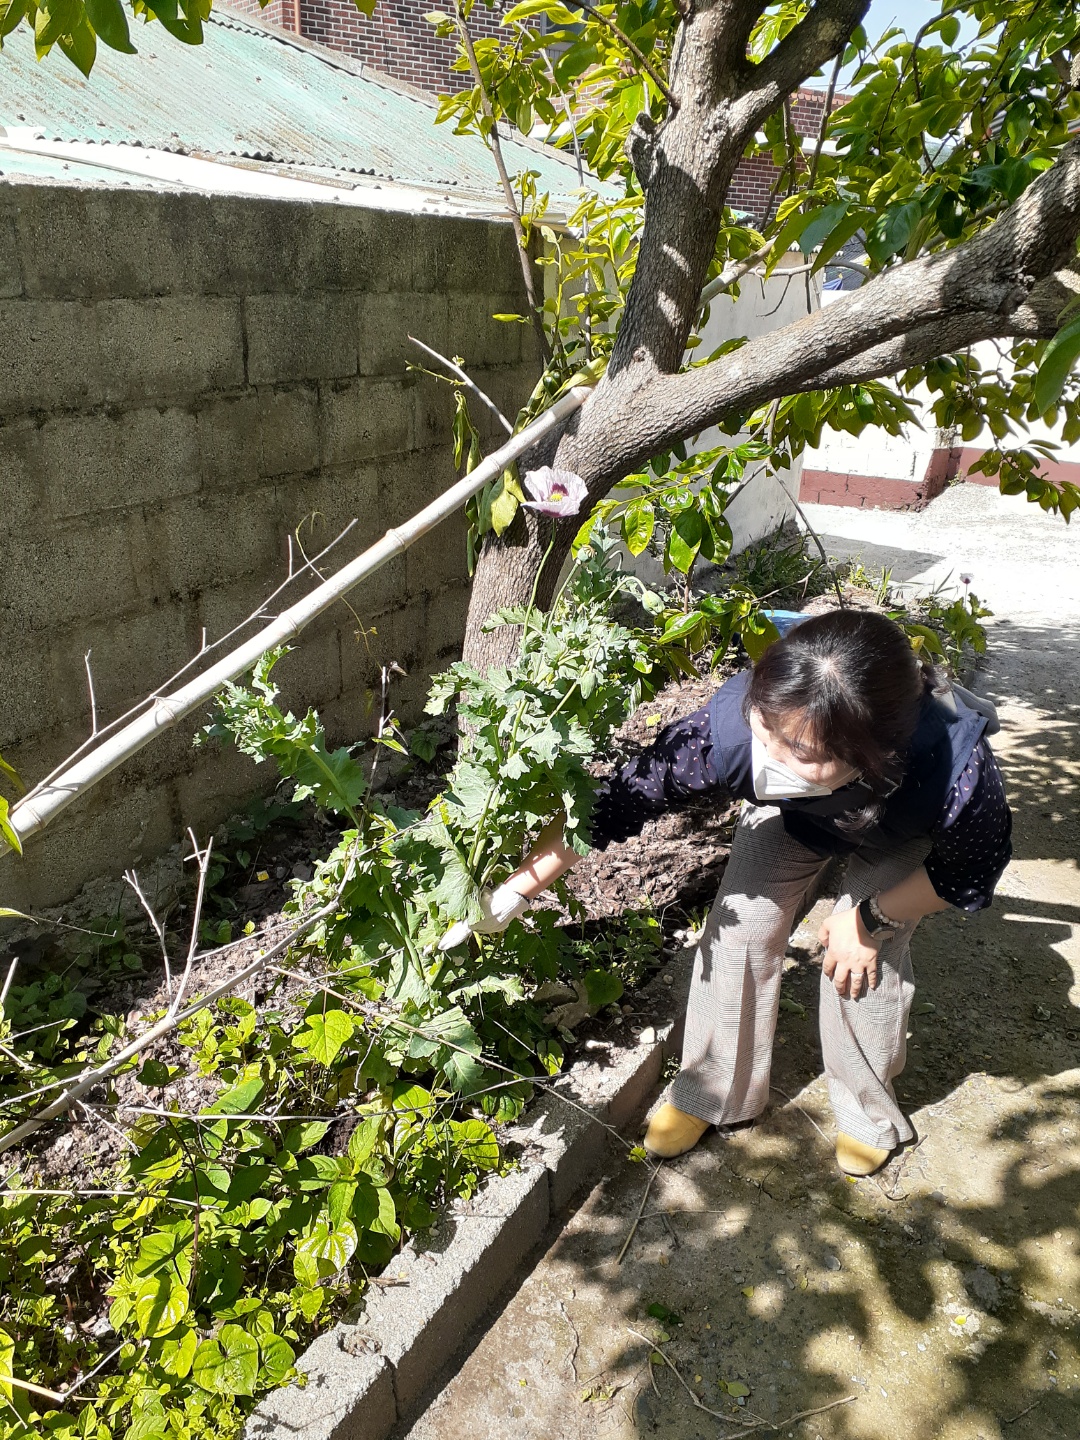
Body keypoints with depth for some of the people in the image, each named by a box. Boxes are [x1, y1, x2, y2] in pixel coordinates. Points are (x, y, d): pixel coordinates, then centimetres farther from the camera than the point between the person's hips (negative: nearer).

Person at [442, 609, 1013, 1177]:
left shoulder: (956, 767, -46)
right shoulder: (730, 727, -44)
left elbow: (971, 872, -21)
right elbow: (609, 804, -31)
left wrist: (872, 919, -20)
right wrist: (512, 892, -29)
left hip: (906, 834, -1)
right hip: (793, 814, 2)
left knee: (865, 959, -12)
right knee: (739, 924, -5)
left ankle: (869, 1110, 20)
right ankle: (712, 1092, 20)